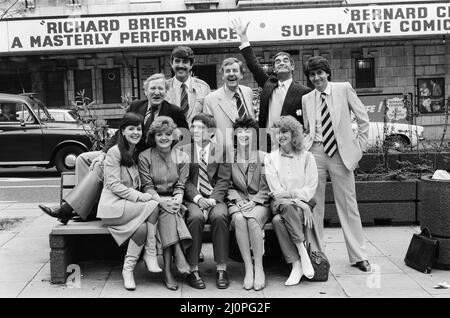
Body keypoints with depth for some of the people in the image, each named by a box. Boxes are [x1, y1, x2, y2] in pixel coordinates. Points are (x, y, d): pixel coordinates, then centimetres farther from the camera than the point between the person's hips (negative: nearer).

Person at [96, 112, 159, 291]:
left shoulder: (138, 153, 18)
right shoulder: (115, 152, -4)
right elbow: (113, 185, -12)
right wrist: (138, 196, -22)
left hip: (131, 205, 6)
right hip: (113, 205, -6)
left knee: (142, 227, -27)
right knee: (153, 205, -28)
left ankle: (128, 269, -16)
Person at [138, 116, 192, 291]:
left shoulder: (182, 157, 6)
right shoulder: (145, 157, 1)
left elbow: (180, 186, 2)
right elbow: (147, 186, -5)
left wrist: (177, 200, -20)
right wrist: (161, 201, -22)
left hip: (173, 200, 1)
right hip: (154, 200, -1)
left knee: (169, 213, -31)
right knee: (166, 212, -33)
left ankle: (168, 270, -29)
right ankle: (179, 256, -32)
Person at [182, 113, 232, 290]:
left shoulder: (221, 151, 10)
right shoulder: (184, 151, 10)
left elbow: (224, 181, 3)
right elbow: (185, 181, 3)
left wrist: (212, 199, -14)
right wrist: (197, 198, -14)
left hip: (215, 199, 0)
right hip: (193, 199, 0)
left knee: (219, 216, -31)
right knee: (195, 217, -32)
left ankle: (221, 270, -22)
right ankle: (193, 270, -23)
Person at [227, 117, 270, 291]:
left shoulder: (263, 157, 4)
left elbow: (266, 188, 2)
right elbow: (228, 186, 8)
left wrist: (253, 202, -12)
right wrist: (238, 200, -9)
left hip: (259, 202, -1)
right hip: (237, 201, 1)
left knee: (252, 219, -33)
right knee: (239, 219, -32)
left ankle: (259, 267, -23)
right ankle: (248, 268, -25)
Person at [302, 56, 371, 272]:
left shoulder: (344, 89, 2)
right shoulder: (306, 99, 10)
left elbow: (363, 119, 4)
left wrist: (359, 146, 0)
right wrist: (305, 146, 0)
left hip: (341, 153, -2)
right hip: (315, 154, 2)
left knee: (348, 205, 3)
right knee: (314, 205, 5)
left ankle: (358, 256, 13)